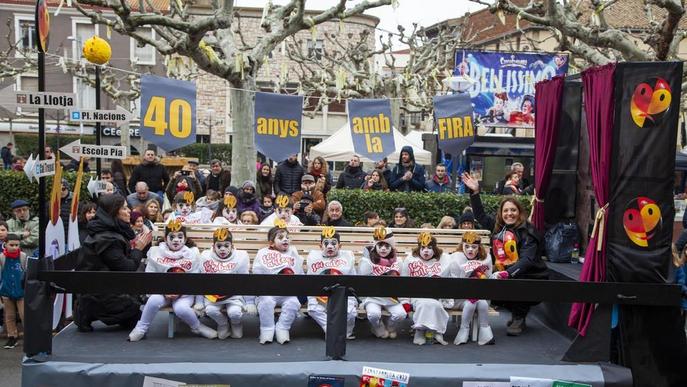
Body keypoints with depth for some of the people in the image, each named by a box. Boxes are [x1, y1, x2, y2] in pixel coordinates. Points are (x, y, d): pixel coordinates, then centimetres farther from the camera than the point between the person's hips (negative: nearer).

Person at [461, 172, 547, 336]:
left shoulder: (527, 232, -15)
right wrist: (475, 192, 9)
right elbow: (481, 216, 18)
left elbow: (527, 259, -27)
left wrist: (507, 273, -42)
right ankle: (517, 312, 11)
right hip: (506, 276, 6)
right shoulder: (499, 227, 6)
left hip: (531, 278, -6)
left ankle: (519, 319, -4)